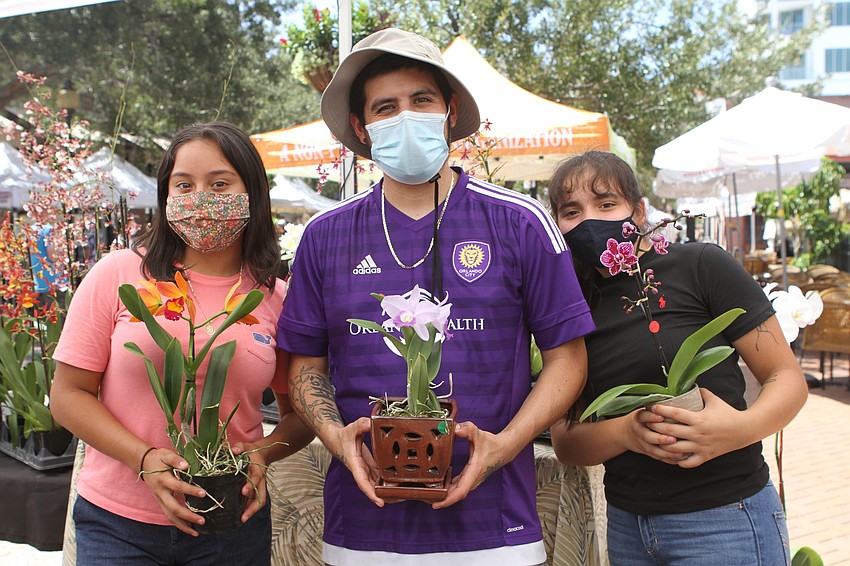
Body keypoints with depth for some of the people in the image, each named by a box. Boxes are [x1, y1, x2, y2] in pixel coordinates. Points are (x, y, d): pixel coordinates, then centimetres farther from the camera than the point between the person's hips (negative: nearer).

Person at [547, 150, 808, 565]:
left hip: (722, 520, -4)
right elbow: (565, 443, 2)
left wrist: (741, 427, -25)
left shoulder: (699, 266, -8)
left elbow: (788, 377, -6)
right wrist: (623, 430, -18)